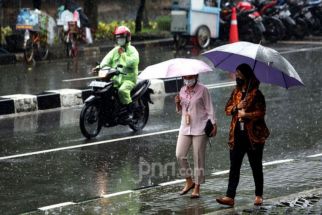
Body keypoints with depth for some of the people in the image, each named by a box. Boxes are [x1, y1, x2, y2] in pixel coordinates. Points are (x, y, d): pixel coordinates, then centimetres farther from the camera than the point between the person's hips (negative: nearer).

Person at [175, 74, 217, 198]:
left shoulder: (202, 90, -5)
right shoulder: (182, 90, 11)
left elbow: (209, 108, -4)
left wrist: (214, 125, -10)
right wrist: (177, 103, -3)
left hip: (199, 128, -5)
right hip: (185, 128, 5)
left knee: (198, 158, -2)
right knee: (179, 155, -5)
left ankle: (197, 188, 4)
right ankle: (189, 182, 12)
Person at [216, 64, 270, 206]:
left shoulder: (256, 93, -7)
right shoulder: (236, 92, 12)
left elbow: (261, 112, -13)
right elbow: (227, 109, 10)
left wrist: (245, 115, -17)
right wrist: (237, 107, -8)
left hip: (253, 135, -5)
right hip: (237, 134, 5)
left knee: (256, 166, 7)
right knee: (234, 166, -2)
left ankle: (259, 196, 19)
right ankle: (230, 197, -7)